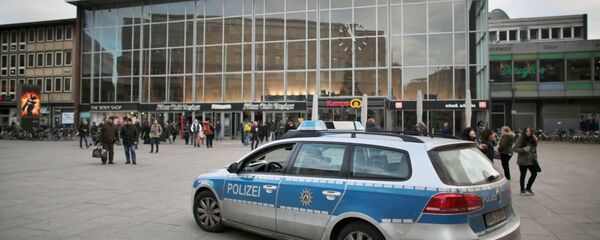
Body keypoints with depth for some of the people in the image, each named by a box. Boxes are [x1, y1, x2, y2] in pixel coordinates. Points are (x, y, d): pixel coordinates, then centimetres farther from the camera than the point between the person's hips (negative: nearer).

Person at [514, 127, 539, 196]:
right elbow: (515, 149, -15)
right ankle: (522, 190, 23)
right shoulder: (520, 139, -12)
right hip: (523, 161, -5)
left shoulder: (533, 139, 5)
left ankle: (528, 188, 23)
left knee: (534, 174, 4)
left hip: (531, 160, 5)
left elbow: (534, 149, 16)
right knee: (523, 175, 6)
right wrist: (523, 149, -27)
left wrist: (535, 157, 9)